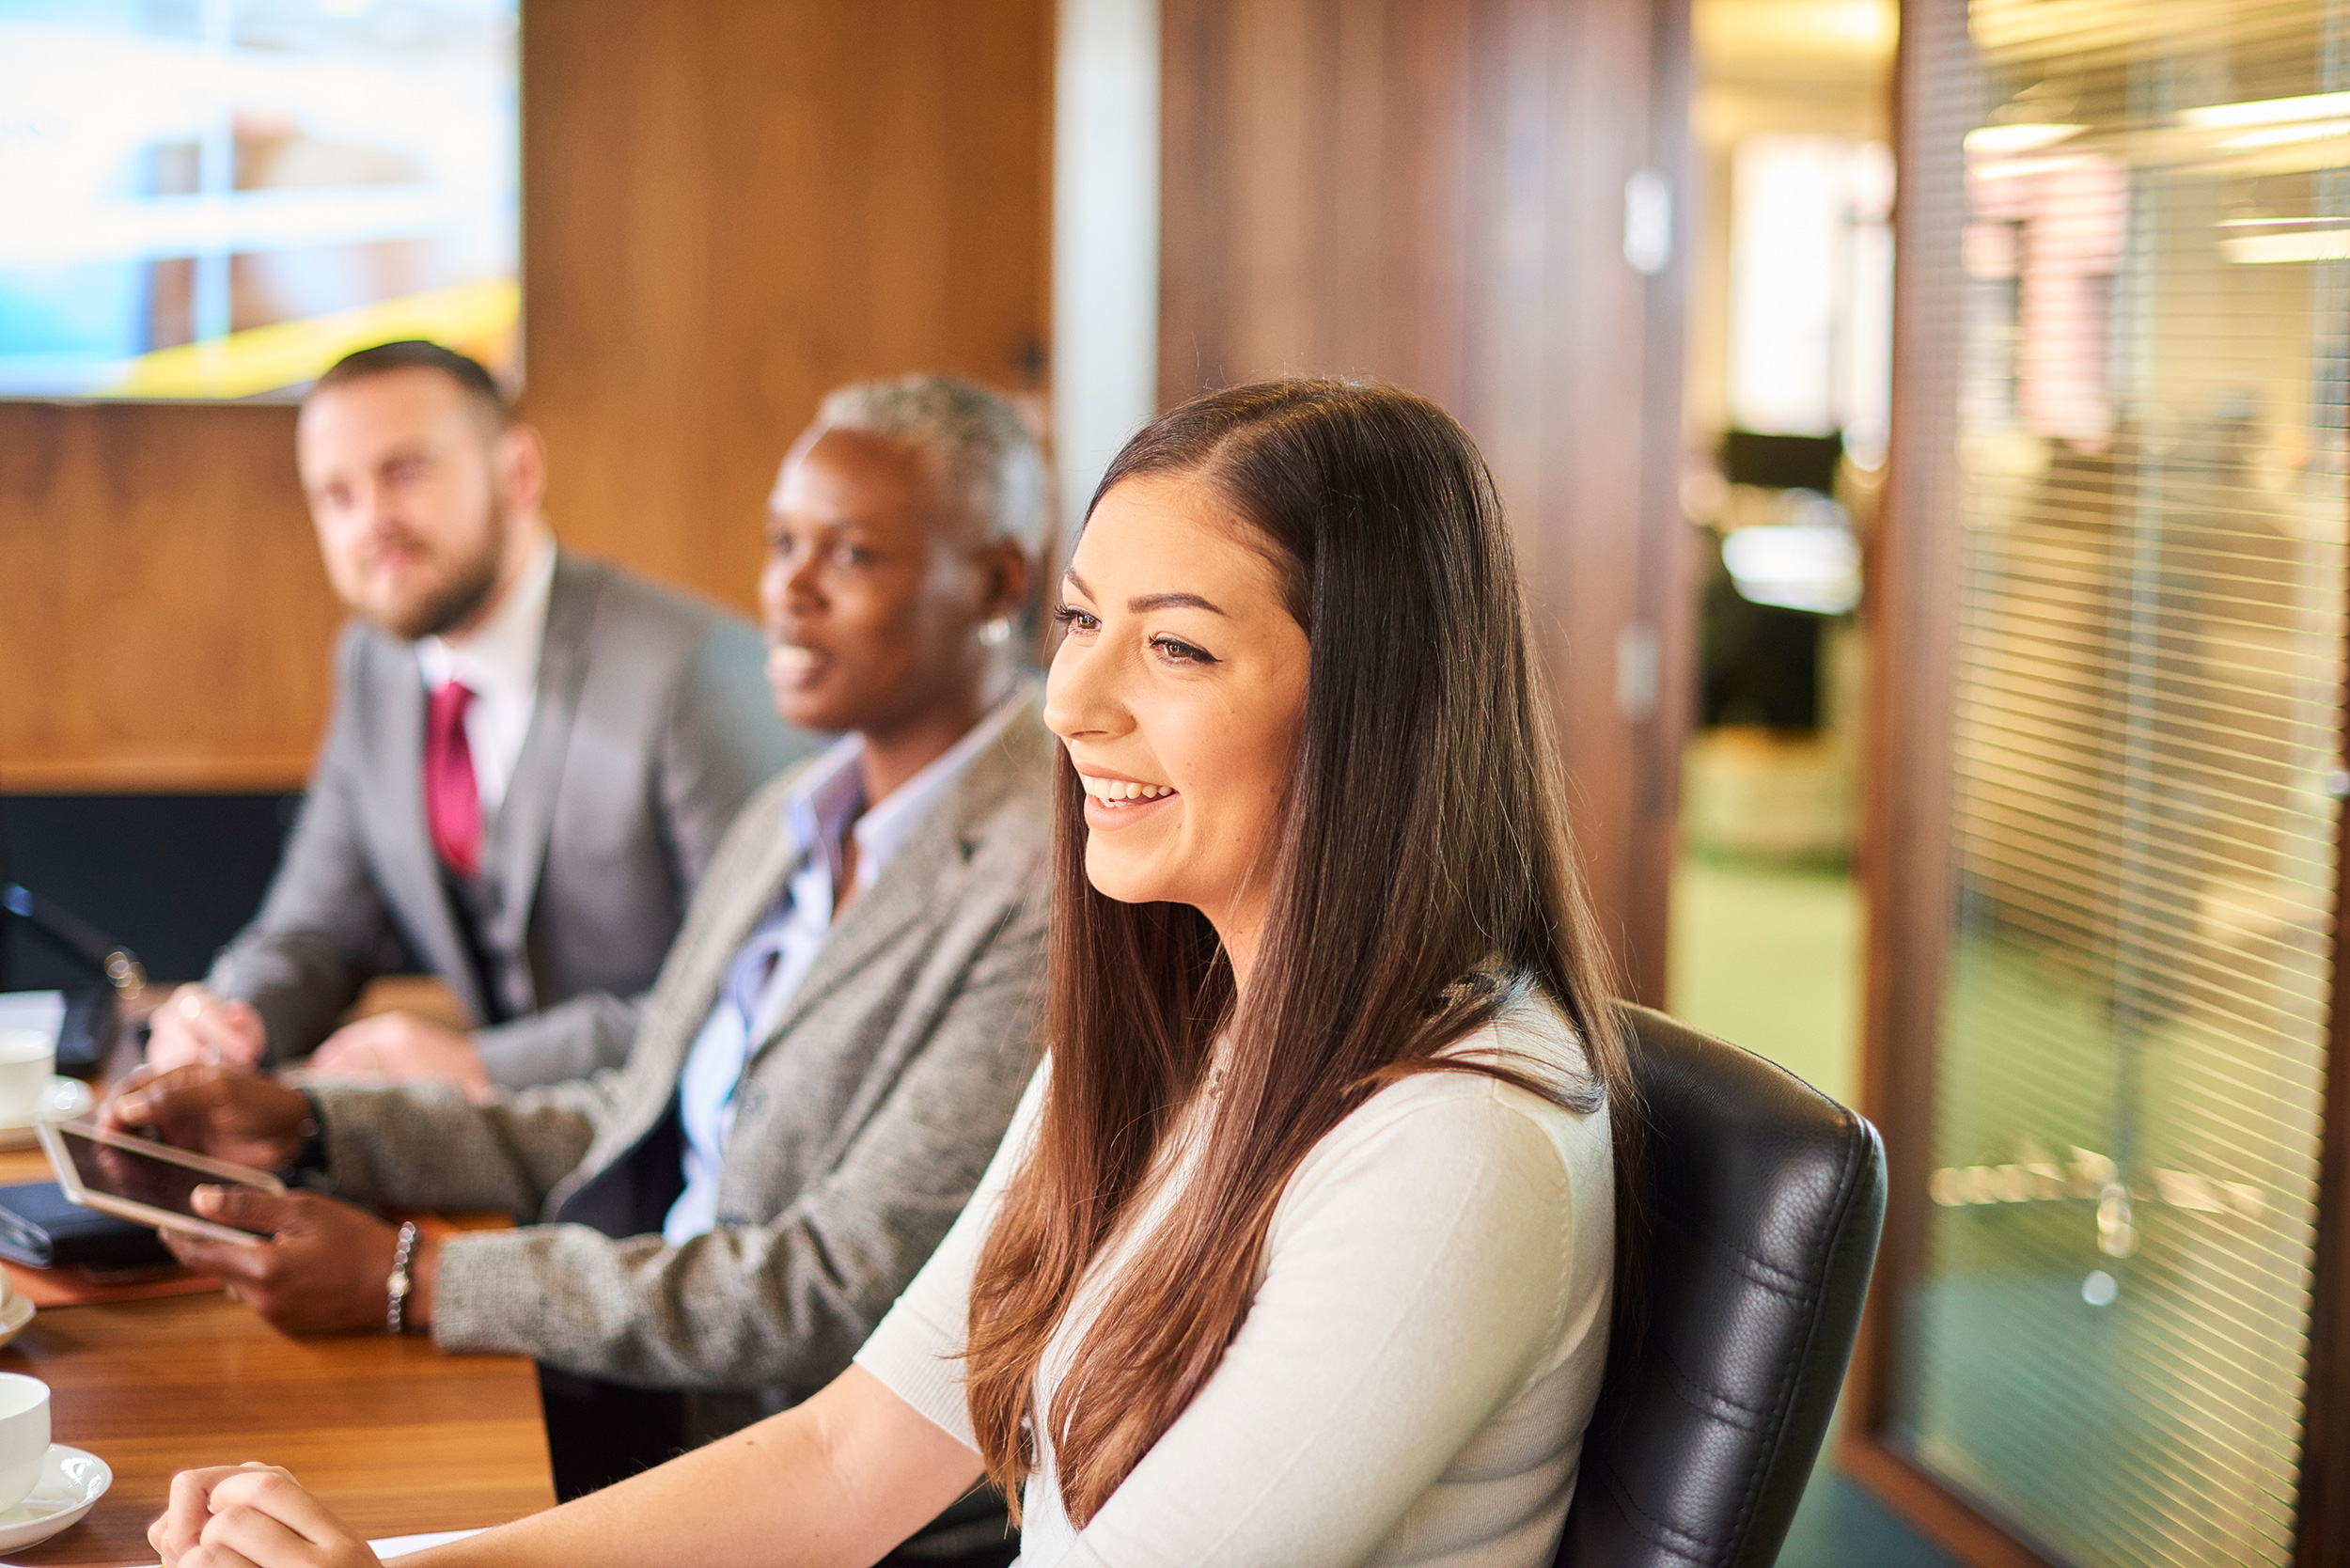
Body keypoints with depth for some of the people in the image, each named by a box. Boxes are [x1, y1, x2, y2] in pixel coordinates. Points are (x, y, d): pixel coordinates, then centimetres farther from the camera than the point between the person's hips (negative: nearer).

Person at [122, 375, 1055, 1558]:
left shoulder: (1055, 886, -19)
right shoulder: (791, 821, 12)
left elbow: (836, 1295, -22)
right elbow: (630, 1125, 17)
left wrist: (414, 1282, -21)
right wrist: (310, 1128, 5)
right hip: (635, 1385, 8)